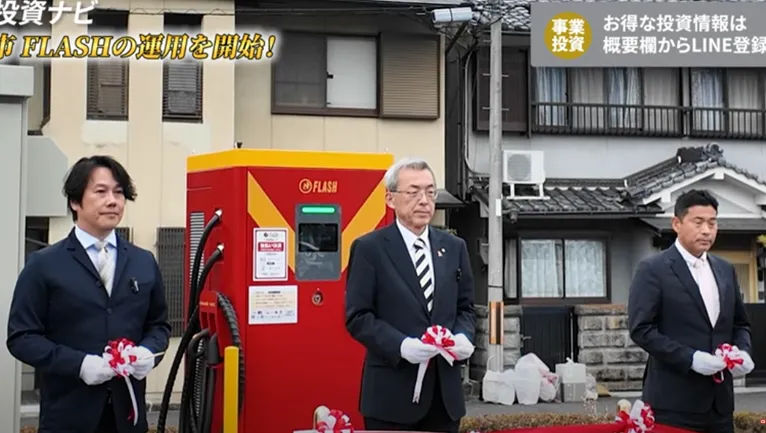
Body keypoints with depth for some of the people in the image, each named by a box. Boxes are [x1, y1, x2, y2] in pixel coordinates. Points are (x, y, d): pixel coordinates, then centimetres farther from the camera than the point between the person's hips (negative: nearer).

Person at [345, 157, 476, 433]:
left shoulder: (454, 247, 12)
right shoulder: (369, 248, -4)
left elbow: (465, 307, 15)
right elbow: (358, 317, -8)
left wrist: (463, 336, -7)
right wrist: (401, 345, -22)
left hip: (445, 391, 5)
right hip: (392, 392, -4)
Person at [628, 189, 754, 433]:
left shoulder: (725, 270, 13)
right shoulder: (653, 270, -7)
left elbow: (740, 323, 20)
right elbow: (641, 329, -13)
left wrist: (743, 351, -1)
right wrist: (690, 358, -21)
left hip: (719, 399, 6)